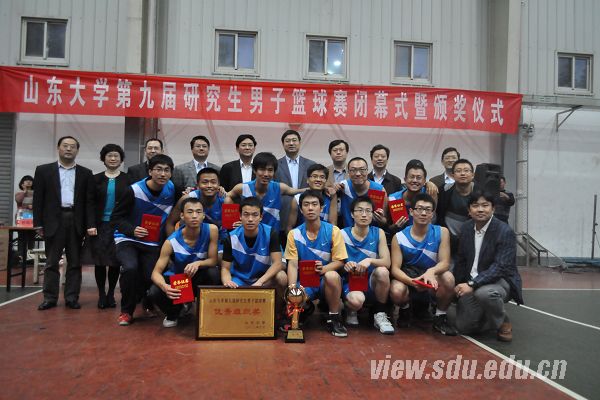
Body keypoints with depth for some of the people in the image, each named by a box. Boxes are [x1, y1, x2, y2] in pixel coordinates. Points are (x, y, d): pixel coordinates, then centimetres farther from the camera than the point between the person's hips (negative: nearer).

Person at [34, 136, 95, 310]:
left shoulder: (86, 173, 9)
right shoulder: (44, 170, 7)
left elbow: (90, 200, 4)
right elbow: (38, 199, 4)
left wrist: (91, 224, -5)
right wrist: (38, 224, -3)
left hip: (76, 221, 1)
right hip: (53, 221, -1)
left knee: (75, 262, 4)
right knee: (52, 262, 4)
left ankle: (71, 298, 11)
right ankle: (50, 298, 12)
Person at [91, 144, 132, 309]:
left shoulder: (128, 179, 4)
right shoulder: (96, 179, 7)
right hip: (100, 226, 1)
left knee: (116, 262, 3)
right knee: (100, 261, 1)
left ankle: (111, 294, 17)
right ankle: (101, 295, 13)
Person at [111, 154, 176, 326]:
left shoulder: (172, 189, -4)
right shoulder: (134, 190, -15)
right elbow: (116, 218, -10)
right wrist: (132, 230, -27)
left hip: (153, 243, 3)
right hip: (127, 240, -3)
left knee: (151, 276, -15)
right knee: (130, 268, -30)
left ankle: (148, 303, 25)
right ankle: (127, 310, -4)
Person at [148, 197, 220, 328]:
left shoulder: (211, 230, -22)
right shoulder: (171, 242, -23)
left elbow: (213, 261, -14)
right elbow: (156, 272, -22)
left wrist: (198, 263, -37)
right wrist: (165, 287, -45)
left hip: (199, 278, 0)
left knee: (213, 273, -33)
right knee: (154, 293, -29)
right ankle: (174, 312, 8)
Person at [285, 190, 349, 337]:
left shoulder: (333, 231, -4)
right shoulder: (294, 234, 0)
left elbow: (339, 262, -6)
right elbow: (292, 264, -4)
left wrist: (324, 268, -28)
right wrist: (292, 286, -23)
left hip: (326, 281, -2)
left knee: (332, 275, -37)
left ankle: (334, 318, -11)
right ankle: (307, 308, 14)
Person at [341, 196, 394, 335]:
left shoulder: (378, 233, -1)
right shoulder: (343, 234, -6)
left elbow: (386, 263, -9)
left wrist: (369, 260, -29)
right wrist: (345, 265, -27)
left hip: (371, 282, 2)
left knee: (382, 271, -31)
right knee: (357, 300, -36)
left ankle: (380, 314, -7)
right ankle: (351, 310, 5)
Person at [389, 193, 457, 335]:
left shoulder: (441, 233, -5)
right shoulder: (399, 238, -7)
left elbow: (445, 262, -11)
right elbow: (395, 268, -11)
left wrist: (431, 271, -35)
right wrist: (411, 281, -33)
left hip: (432, 281, 1)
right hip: (407, 277, 0)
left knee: (448, 278, -32)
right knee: (396, 292, -34)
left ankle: (440, 318, -5)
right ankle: (405, 310, 8)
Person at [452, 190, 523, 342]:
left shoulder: (505, 232, -17)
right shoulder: (466, 228, 2)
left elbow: (500, 267, -25)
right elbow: (461, 260, 11)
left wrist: (472, 284, -33)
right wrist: (457, 286, 7)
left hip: (500, 280, -5)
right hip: (472, 283, 5)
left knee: (483, 292, -39)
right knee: (463, 326, -4)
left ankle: (503, 323, -6)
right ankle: (491, 315, 26)